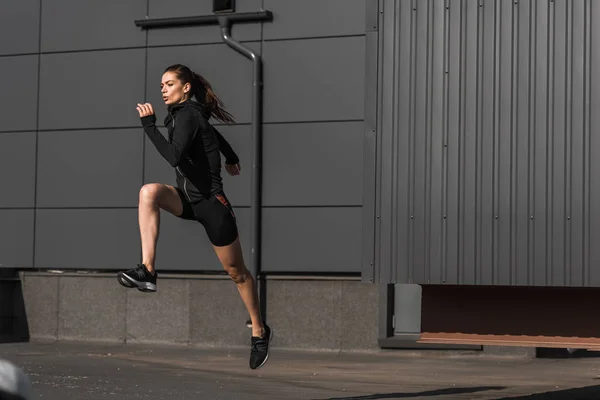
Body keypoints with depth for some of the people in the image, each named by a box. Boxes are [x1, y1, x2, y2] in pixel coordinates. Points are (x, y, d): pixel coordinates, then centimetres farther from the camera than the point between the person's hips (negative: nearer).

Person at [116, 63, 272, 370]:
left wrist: (149, 127, -26)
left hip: (211, 203, -8)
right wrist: (231, 159, 42)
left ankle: (260, 332, 24)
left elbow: (174, 156, -33)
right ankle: (147, 272, -30)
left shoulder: (188, 115, -18)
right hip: (188, 199, 8)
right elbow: (213, 134, 26)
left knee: (236, 271, 6)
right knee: (149, 191, -23)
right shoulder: (179, 114, 8)